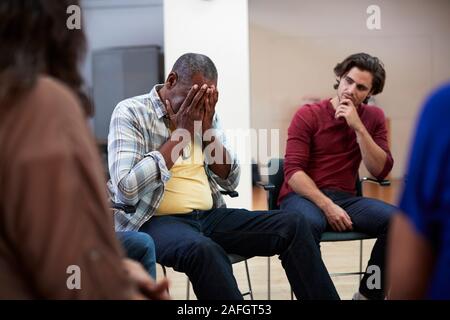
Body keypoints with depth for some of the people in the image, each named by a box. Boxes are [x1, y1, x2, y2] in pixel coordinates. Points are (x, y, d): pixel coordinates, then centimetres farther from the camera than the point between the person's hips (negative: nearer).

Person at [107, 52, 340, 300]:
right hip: (155, 221, -5)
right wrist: (182, 133, -15)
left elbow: (230, 181, 9)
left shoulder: (205, 114, 11)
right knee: (203, 250, -39)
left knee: (292, 226, -13)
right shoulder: (130, 112, -7)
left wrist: (207, 129, -5)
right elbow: (127, 190, -20)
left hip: (209, 215, 6)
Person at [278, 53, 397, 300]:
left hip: (344, 198, 4)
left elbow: (381, 171, -4)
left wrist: (358, 127, -13)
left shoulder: (373, 117, 8)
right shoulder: (308, 115, -4)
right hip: (301, 196, -4)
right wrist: (326, 205, -23)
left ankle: (368, 294, -9)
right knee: (309, 223, -39)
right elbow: (293, 172, -11)